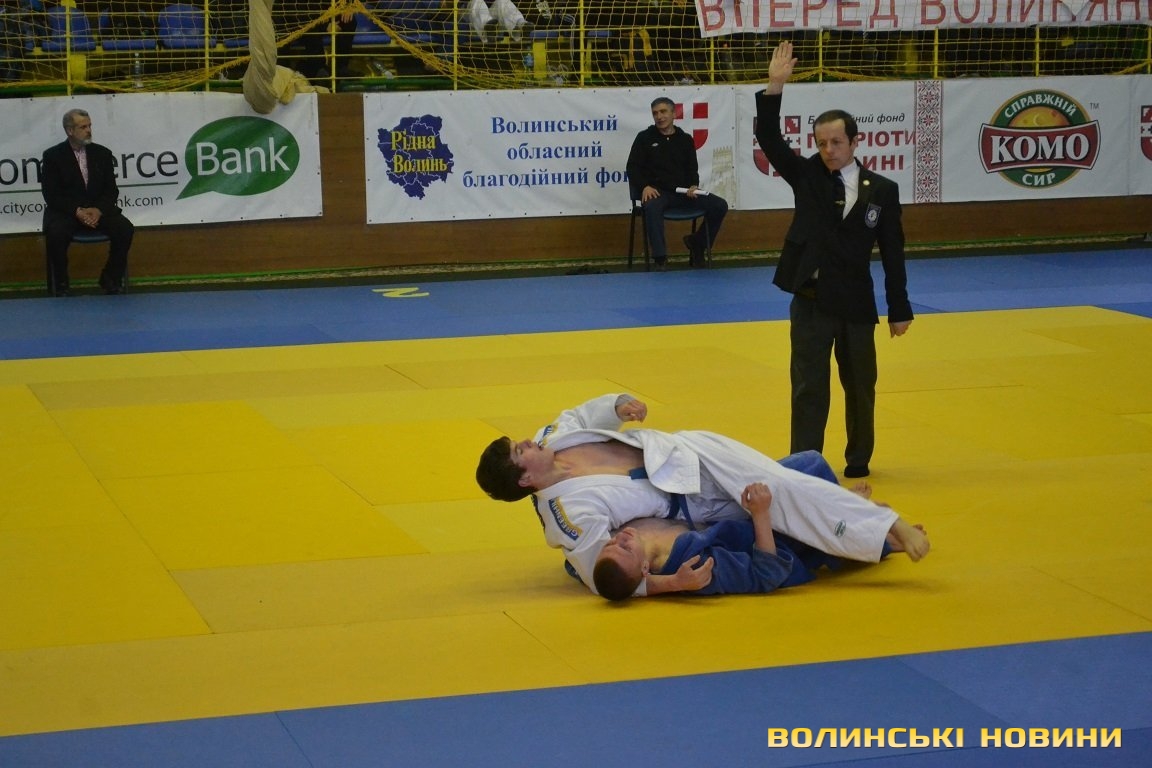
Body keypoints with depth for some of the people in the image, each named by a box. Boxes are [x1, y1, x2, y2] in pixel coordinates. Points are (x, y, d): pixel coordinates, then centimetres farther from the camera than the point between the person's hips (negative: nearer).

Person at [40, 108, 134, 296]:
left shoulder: (102, 153, 9)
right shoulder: (53, 156, -1)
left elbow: (111, 190, 6)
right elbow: (51, 195, -8)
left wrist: (99, 210, -15)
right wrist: (77, 211, -21)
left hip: (98, 209, 3)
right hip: (65, 211, -3)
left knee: (125, 229, -23)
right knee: (56, 233, -35)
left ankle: (111, 279, -4)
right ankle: (60, 285, -14)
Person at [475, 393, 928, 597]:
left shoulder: (555, 437, -8)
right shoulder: (568, 513, -24)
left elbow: (591, 413, 11)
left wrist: (621, 404, -12)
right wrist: (674, 584, -36)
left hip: (690, 452, 5)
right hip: (692, 504, -4)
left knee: (783, 485, -1)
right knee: (780, 498, -17)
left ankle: (890, 527, 9)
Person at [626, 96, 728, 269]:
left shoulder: (685, 139, 16)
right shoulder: (645, 138, 8)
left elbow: (692, 169, 15)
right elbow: (633, 167, 3)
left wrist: (693, 185, -8)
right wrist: (644, 186, -16)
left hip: (682, 192, 4)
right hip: (657, 191, -4)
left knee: (720, 205, -12)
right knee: (652, 207, -41)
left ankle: (697, 243, 9)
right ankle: (660, 257, -31)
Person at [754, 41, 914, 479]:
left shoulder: (881, 190, -1)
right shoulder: (807, 176, 1)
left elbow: (892, 254, 2)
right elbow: (769, 138, -10)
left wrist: (900, 311, 3)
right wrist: (775, 88, -21)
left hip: (856, 302, 1)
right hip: (811, 300, -1)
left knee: (860, 387, 13)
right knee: (809, 388, -2)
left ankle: (858, 463, 31)